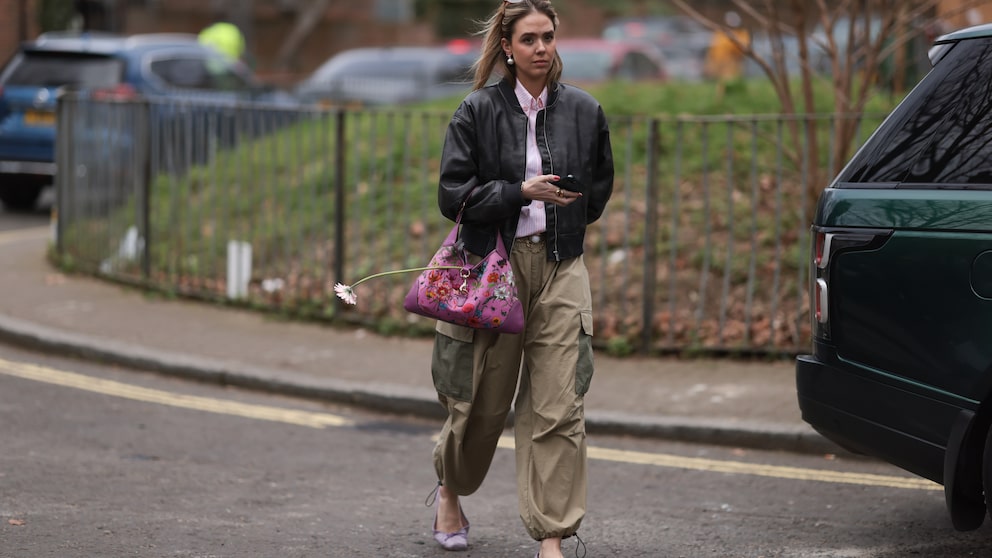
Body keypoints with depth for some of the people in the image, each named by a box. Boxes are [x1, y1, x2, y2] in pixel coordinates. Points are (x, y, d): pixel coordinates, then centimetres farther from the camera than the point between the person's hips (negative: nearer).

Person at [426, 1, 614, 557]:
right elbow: (453, 195, -6)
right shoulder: (478, 111, -2)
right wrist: (522, 193, -15)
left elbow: (600, 184, 20)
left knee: (559, 408, -8)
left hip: (560, 268, 1)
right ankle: (450, 489, 40)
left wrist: (566, 214, 9)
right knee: (482, 400, 10)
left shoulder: (584, 111, 5)